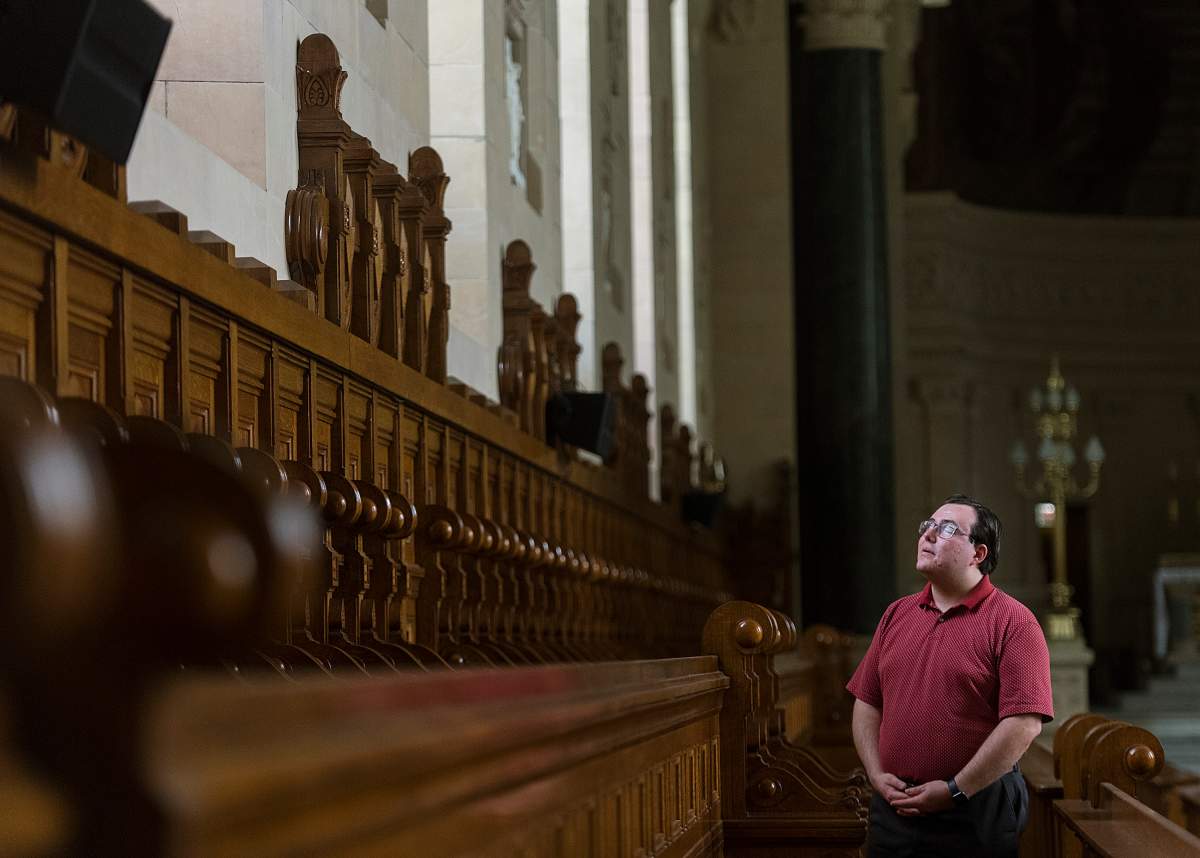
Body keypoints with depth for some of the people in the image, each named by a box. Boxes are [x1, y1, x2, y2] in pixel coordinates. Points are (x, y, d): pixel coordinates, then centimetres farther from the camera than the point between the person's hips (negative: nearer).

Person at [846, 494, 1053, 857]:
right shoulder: (896, 614, 11)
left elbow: (1024, 722, -15)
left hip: (975, 812, -5)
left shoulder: (1013, 622, -8)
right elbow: (867, 703, 14)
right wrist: (878, 776, -1)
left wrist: (954, 791, -15)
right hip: (894, 808, 5)